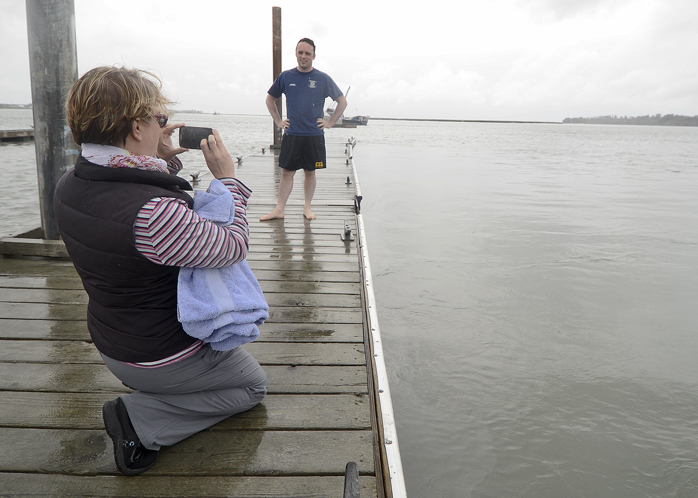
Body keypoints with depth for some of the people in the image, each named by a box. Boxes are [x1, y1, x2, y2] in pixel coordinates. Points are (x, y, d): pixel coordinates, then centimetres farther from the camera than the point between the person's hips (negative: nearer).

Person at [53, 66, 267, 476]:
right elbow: (234, 247, -25)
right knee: (254, 384, 14)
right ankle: (142, 420, 1)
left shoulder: (70, 185, -9)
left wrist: (165, 161, 0)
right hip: (161, 357, -9)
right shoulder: (152, 211, -37)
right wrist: (227, 176, -16)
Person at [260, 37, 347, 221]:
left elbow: (342, 101, 10)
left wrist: (330, 122, 4)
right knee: (287, 172, 0)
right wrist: (278, 120, 10)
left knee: (310, 172, 6)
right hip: (291, 135, 1)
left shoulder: (323, 79, 2)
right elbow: (270, 99, 19)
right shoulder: (285, 77, 5)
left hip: (314, 135, 0)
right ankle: (279, 209, 5)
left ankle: (307, 207, 17)